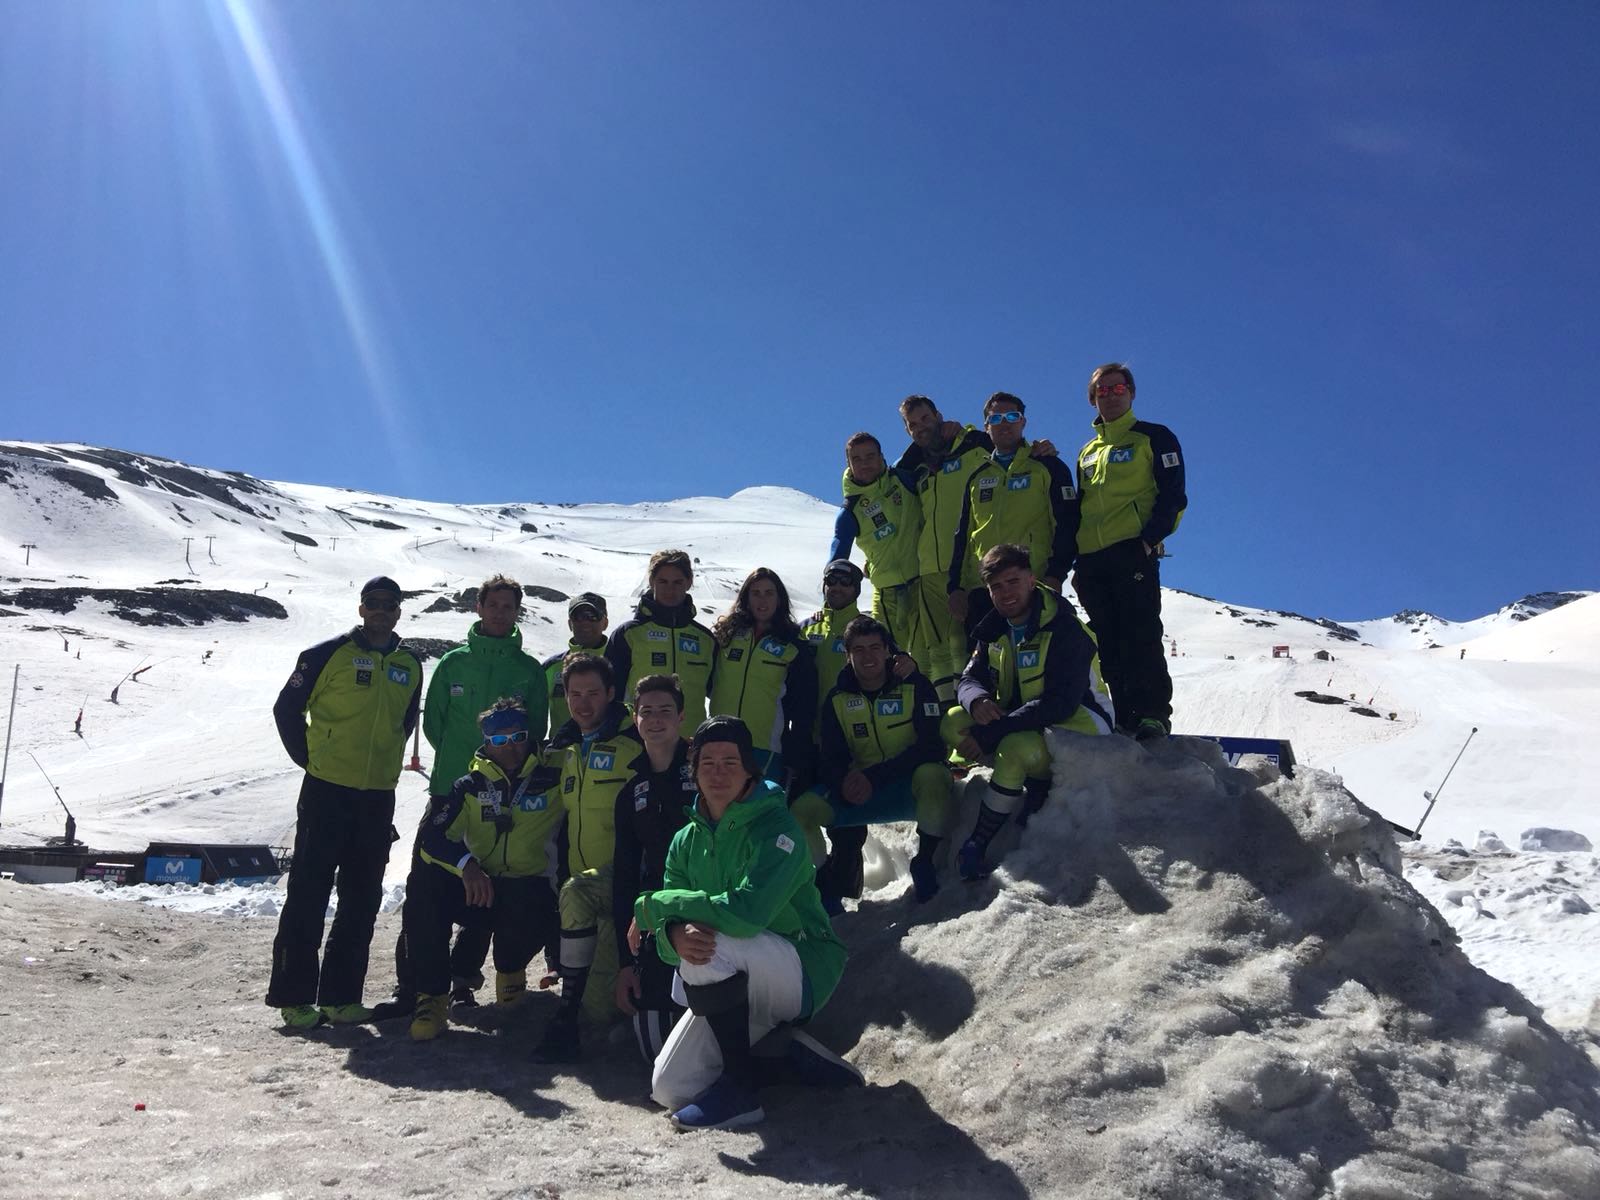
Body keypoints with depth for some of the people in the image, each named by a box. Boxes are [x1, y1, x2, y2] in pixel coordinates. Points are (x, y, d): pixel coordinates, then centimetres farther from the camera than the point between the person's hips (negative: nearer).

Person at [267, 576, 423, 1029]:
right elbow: (287, 708, 0)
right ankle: (294, 995, 7)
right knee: (309, 892, -1)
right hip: (326, 791, -5)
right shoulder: (329, 654, -5)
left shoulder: (410, 666, 9)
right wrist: (309, 758, 0)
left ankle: (341, 995, 17)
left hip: (379, 797, 5)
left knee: (361, 899, 8)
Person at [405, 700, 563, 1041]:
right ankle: (432, 994, -18)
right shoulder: (470, 786, 6)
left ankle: (510, 970, 1)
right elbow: (433, 837, -9)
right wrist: (466, 864, -25)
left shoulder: (552, 782, 3)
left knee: (535, 906, -37)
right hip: (476, 889, 2)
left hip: (528, 894, -2)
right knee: (424, 881, -26)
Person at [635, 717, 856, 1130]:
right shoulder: (686, 841, 2)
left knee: (712, 942, -33)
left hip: (804, 972, -7)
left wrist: (654, 906, -24)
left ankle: (740, 1086, -17)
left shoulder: (775, 828, -18)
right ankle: (790, 1060, 11)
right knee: (669, 1091, -3)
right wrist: (675, 935, -33)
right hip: (736, 987, 7)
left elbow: (746, 912, -34)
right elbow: (670, 934, -5)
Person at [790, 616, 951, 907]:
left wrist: (874, 776, -27)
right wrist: (843, 783, -25)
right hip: (861, 795, 3)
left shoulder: (914, 685, -6)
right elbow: (831, 758, 2)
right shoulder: (837, 700, 4)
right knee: (802, 808, -20)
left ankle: (925, 865, -17)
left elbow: (932, 746, -16)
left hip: (913, 788, -3)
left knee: (931, 774, -38)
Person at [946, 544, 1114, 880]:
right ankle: (1037, 783, -11)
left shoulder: (1064, 629, -20)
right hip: (1019, 723, 8)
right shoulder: (995, 629, 3)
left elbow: (1060, 704, -29)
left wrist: (992, 733, -33)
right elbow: (970, 679, 2)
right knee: (952, 724, -12)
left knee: (1018, 746, -37)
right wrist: (978, 701, -25)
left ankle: (976, 844, -22)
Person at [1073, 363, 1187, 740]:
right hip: (1091, 560, 6)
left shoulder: (1154, 438, 7)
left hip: (1133, 553, -6)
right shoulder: (1088, 452, 24)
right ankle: (1126, 720, 6)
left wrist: (1152, 537, -16)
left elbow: (1173, 495, -2)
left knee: (1140, 636, -14)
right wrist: (1076, 562, 17)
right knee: (1109, 645, 3)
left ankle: (1153, 715, -13)